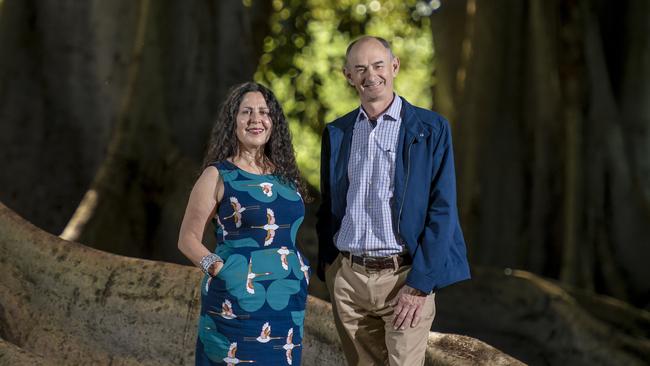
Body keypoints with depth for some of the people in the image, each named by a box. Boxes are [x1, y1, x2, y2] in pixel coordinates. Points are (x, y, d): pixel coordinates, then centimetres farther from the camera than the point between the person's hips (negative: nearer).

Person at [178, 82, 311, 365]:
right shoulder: (218, 176, -3)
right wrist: (217, 267, -15)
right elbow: (188, 239, -1)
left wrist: (299, 267, 6)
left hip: (288, 303, 5)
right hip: (239, 303, -5)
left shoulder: (285, 173, 11)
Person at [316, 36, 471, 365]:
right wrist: (326, 272, 10)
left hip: (404, 277, -4)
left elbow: (442, 210, -7)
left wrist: (419, 285, -13)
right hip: (347, 277, 4)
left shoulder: (431, 129, -3)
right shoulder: (336, 133, 9)